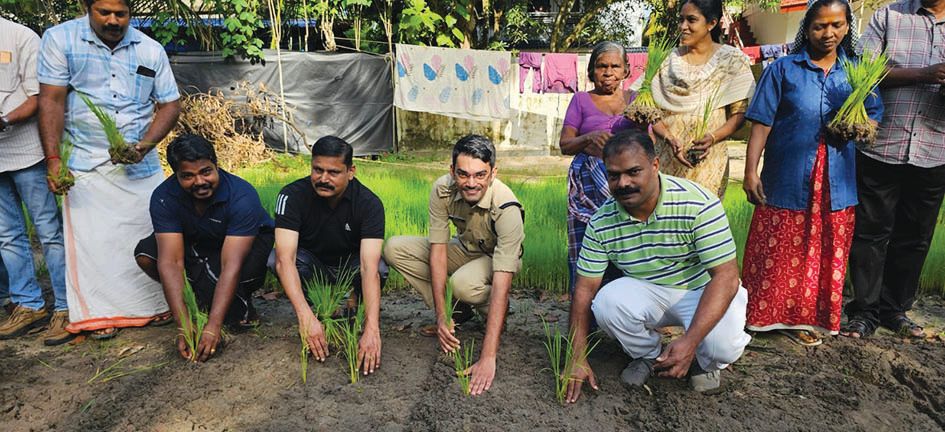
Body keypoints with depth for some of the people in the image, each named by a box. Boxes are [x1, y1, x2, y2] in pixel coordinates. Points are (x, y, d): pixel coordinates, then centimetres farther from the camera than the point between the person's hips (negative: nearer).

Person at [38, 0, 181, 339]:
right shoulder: (60, 39, -1)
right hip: (86, 162, -2)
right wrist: (53, 159, -13)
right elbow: (51, 101, -6)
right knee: (92, 239, -2)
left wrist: (146, 144, -10)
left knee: (152, 231, 3)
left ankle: (156, 304, 16)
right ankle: (100, 314, 10)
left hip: (140, 163, 2)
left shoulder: (151, 50, 4)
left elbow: (170, 104, 6)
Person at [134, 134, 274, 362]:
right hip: (197, 245, 4)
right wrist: (184, 326, -38)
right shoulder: (164, 197, -24)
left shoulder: (242, 196, -34)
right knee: (146, 253, -21)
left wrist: (212, 327, -44)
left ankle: (241, 304, -2)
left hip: (249, 242, -3)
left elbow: (231, 265, -39)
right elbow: (170, 261, -30)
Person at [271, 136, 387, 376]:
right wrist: (306, 317, -48)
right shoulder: (293, 196, -25)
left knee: (380, 268, -34)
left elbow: (369, 267, -36)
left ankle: (354, 303, -1)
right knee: (275, 258, -31)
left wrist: (372, 329, -48)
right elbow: (285, 259, -35)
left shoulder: (369, 203, -26)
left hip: (350, 266, -1)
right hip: (312, 266, 1)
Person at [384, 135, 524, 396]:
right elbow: (438, 249, -19)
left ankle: (495, 312, -3)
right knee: (395, 249, -13)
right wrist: (441, 315, -27)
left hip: (496, 258, -5)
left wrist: (488, 357, -46)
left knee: (463, 283, -38)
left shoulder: (506, 208, -36)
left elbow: (501, 284, -41)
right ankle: (457, 310, -6)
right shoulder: (443, 190, -24)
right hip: (463, 250, 5)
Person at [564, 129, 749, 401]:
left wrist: (689, 341, -35)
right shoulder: (601, 223, -14)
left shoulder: (697, 204, -25)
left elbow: (726, 277, -25)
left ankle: (703, 363, 9)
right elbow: (585, 289, -10)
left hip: (704, 290, -2)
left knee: (723, 345, -32)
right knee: (606, 303, -27)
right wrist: (577, 358, -17)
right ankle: (647, 356, 6)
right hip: (647, 292, 3)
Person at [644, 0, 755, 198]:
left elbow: (739, 113, 0)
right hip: (665, 156, 2)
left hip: (707, 159, -2)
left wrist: (712, 137, -17)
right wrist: (669, 138, -13)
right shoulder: (669, 59, 8)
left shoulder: (732, 59, 2)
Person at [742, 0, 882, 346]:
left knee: (826, 255, 8)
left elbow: (875, 118, 15)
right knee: (776, 254, 2)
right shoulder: (784, 69, 2)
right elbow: (761, 123, -3)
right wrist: (750, 171, -9)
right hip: (787, 179, -3)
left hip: (836, 184, 3)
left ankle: (804, 317, 22)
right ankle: (768, 314, 15)